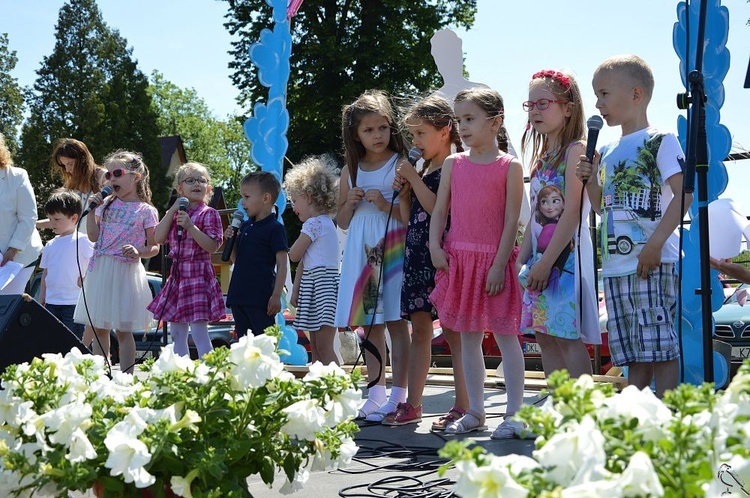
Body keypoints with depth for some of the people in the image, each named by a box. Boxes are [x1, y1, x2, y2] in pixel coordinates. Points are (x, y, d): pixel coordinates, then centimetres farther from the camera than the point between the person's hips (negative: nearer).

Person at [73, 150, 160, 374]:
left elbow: (154, 248, -3)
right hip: (100, 271, 5)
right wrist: (91, 209, -1)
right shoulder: (107, 204, 10)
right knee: (98, 327, 9)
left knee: (123, 330, -1)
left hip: (126, 271, -5)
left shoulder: (146, 211, -4)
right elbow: (93, 236, 8)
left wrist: (138, 252, -22)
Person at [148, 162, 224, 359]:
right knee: (176, 333, 10)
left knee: (199, 331, -11)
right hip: (177, 274, 7)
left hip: (198, 275, -7)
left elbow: (212, 246, -13)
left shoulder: (209, 214, -4)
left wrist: (191, 227, -22)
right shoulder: (174, 213, 14)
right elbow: (158, 238, 2)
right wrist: (172, 210, -3)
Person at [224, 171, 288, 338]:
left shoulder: (275, 228, -9)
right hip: (239, 295, 8)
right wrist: (230, 240, 3)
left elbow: (282, 265, -11)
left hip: (261, 298, -8)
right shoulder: (245, 226, 14)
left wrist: (276, 296, -15)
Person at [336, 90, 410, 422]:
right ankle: (376, 392, 14)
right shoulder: (351, 171, 14)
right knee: (369, 324, 6)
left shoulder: (401, 164, 0)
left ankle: (398, 396, 0)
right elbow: (342, 222, 19)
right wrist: (350, 204, 0)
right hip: (361, 252, 5)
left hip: (393, 250, -5)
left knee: (396, 322, -5)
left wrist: (386, 204, -17)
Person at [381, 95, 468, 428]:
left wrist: (414, 179, -13)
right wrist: (403, 191, 3)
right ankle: (412, 405, 15)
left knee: (453, 331, -4)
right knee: (419, 330, 10)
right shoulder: (422, 170, 17)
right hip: (417, 257, 8)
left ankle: (463, 406, 2)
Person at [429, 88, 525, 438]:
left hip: (494, 260, -4)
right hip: (458, 259, 5)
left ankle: (514, 413, 7)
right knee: (468, 338, 10)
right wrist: (435, 247, -5)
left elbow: (511, 219, -8)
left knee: (505, 334, 0)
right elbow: (439, 211, 9)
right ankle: (475, 412, 18)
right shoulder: (453, 164, 8)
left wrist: (499, 264, -13)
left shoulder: (509, 166, -4)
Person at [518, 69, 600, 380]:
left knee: (568, 336, -10)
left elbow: (571, 212, -16)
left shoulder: (576, 150, -8)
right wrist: (522, 260, 12)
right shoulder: (542, 157, 18)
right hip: (541, 255, 9)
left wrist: (546, 261, -19)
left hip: (566, 253, -9)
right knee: (544, 336, 8)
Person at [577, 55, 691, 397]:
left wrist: (655, 244, -20)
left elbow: (684, 193, -13)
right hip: (614, 264, 7)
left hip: (651, 263, -7)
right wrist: (590, 179, 6)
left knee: (659, 347, -7)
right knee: (632, 353, 10)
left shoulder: (659, 141, -3)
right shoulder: (607, 153, 19)